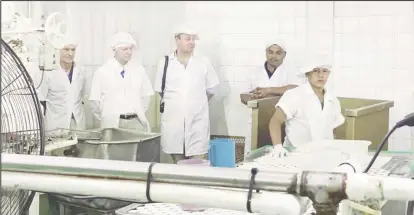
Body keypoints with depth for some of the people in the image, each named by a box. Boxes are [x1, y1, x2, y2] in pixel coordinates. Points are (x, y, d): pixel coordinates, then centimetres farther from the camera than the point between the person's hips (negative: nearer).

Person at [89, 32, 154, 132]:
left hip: (136, 123, 2)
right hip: (112, 124, -2)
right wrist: (106, 118, 5)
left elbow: (145, 95, 14)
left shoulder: (139, 70, 7)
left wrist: (140, 114, 10)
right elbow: (95, 101, 1)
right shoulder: (102, 72, -2)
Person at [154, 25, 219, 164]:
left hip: (197, 121, 0)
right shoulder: (165, 62, 2)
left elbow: (211, 89, 12)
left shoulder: (203, 62, 2)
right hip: (173, 121, 0)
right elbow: (159, 90, 12)